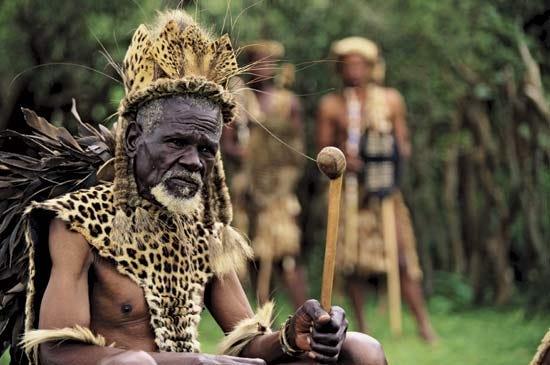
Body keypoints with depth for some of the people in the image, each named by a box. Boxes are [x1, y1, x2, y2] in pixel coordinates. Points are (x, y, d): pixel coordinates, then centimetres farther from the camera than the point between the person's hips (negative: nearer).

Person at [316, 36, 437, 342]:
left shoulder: (391, 100, 9)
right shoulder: (331, 105, 6)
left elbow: (404, 143, 12)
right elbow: (323, 149, 7)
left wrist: (400, 149, -12)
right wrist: (341, 158, -13)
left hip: (386, 189, 0)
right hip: (349, 189, 0)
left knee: (403, 254, -8)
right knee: (353, 260, 0)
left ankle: (424, 324, -6)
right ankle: (361, 326, 11)